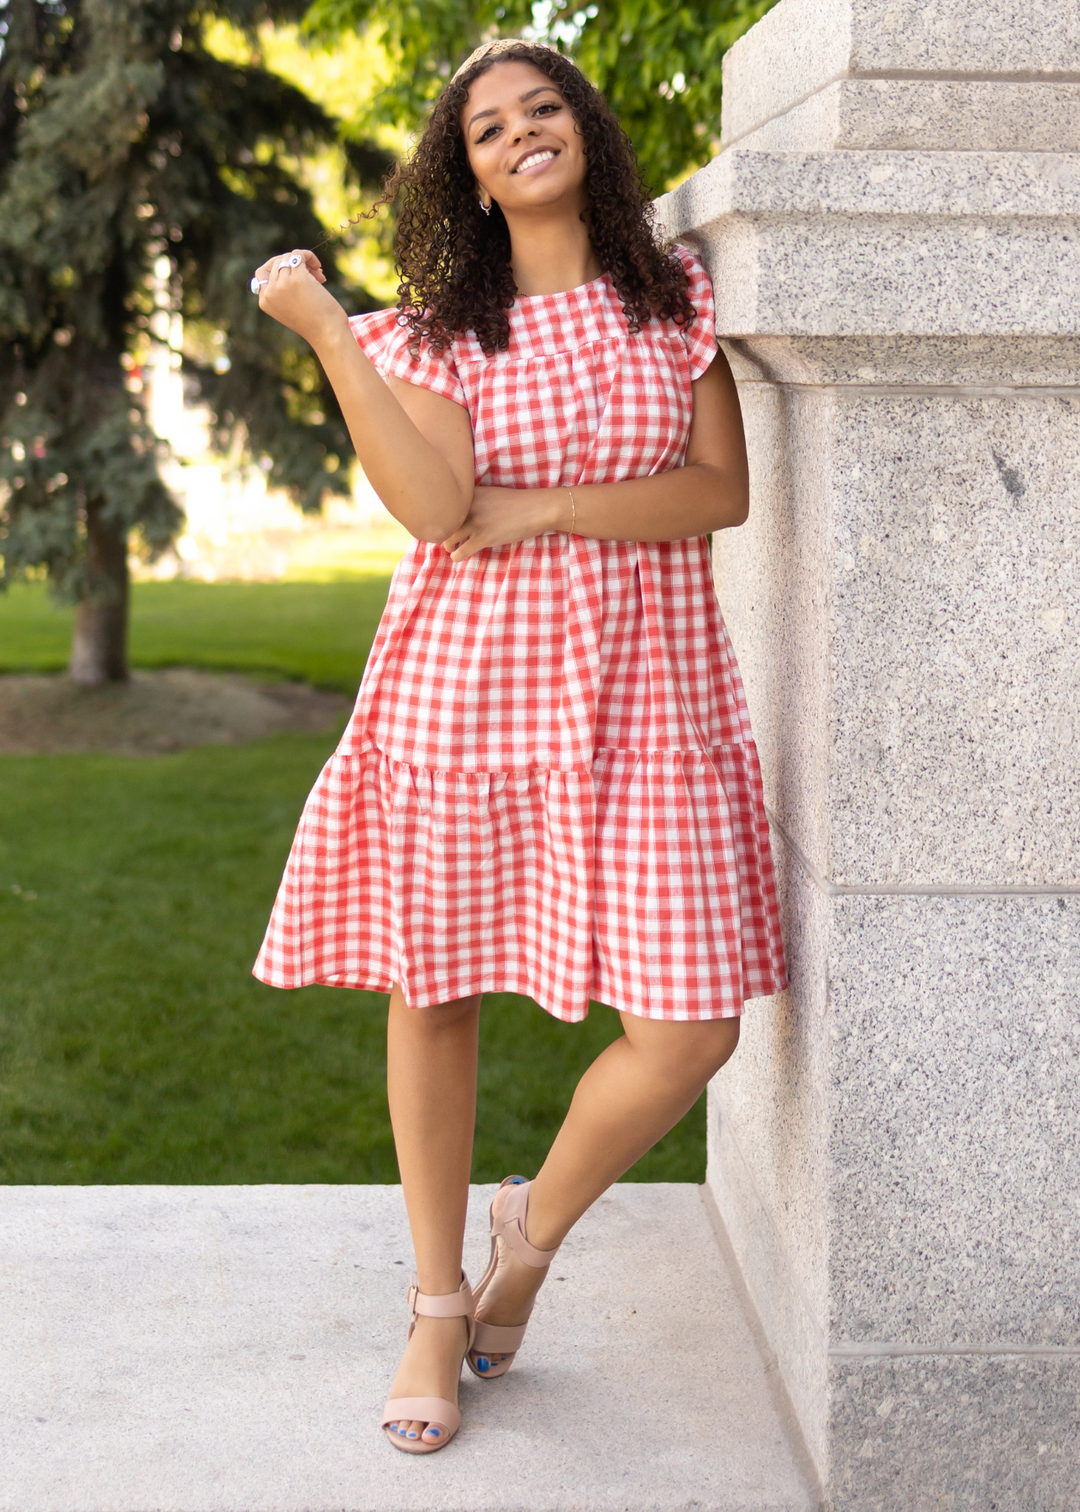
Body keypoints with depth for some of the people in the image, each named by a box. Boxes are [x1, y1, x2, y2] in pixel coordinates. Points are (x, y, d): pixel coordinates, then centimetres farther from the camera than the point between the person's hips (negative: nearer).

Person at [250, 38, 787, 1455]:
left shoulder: (674, 300, 8)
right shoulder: (441, 327, 4)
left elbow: (723, 489, -1)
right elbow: (435, 505, -13)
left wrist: (543, 513, -11)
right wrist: (321, 327, -16)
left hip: (643, 695, 1)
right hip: (466, 684, 0)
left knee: (690, 1029, -7)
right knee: (433, 993, 6)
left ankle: (534, 1227, 22)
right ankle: (439, 1307, 26)